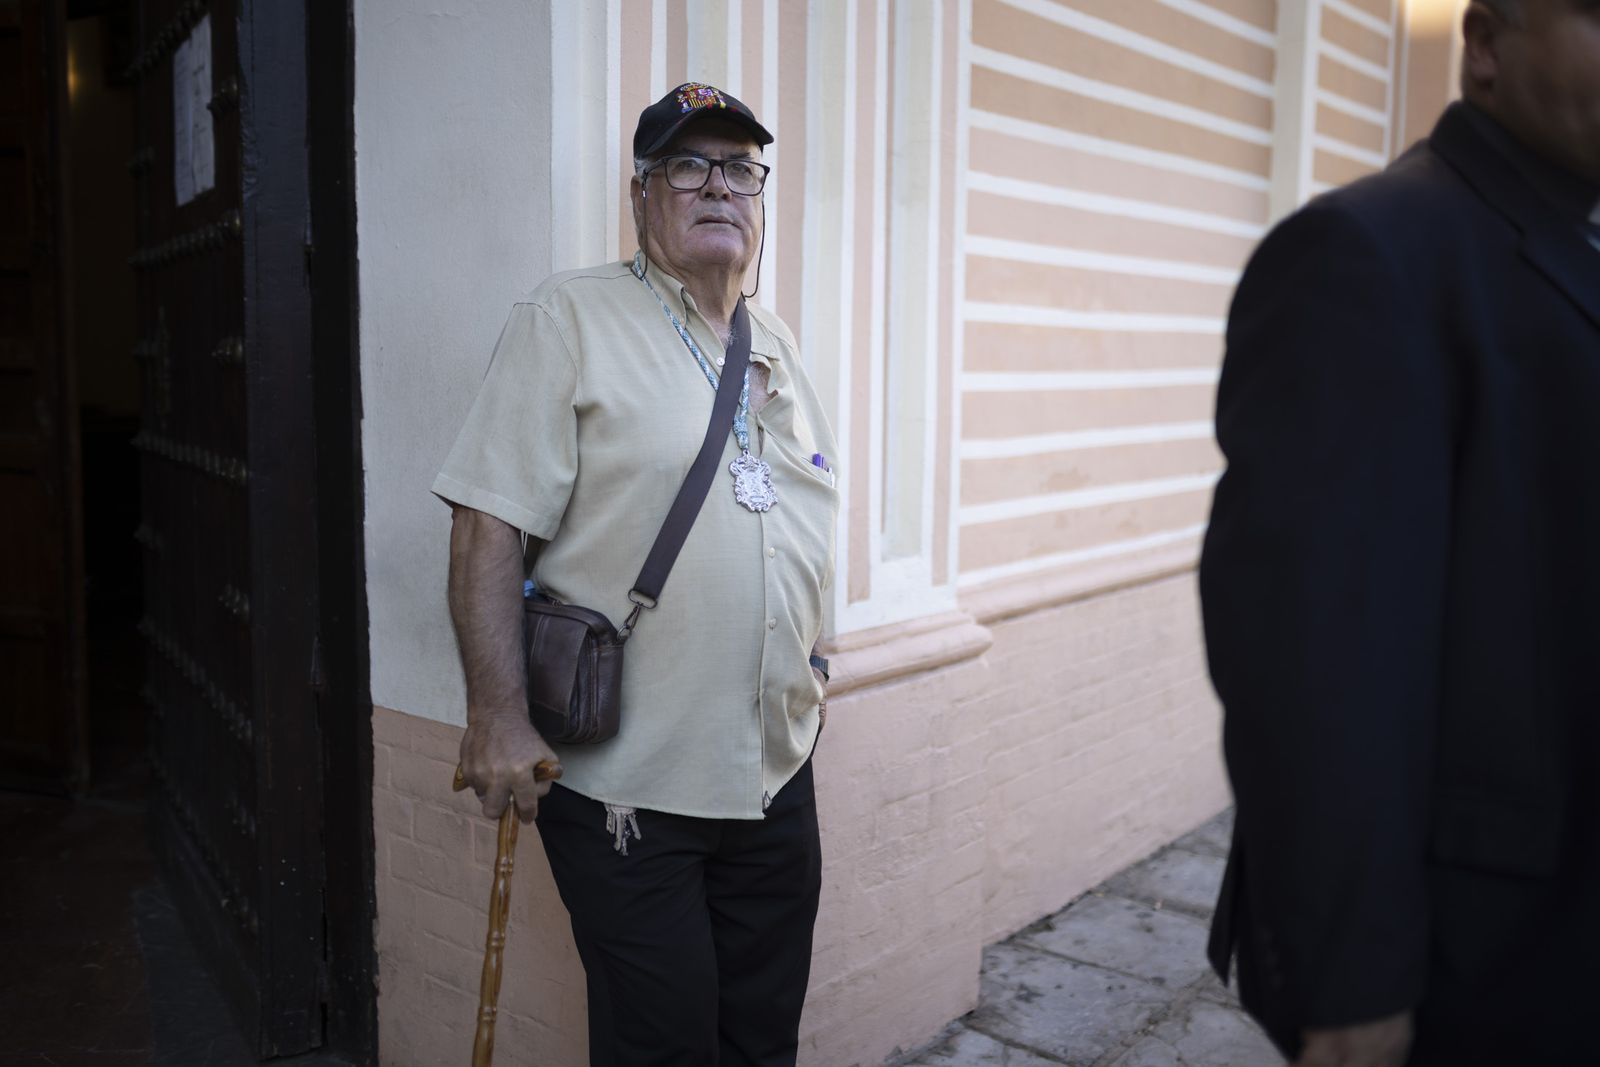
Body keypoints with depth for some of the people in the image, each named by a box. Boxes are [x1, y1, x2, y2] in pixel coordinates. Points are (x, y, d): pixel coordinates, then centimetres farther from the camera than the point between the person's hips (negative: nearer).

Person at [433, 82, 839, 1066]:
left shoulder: (779, 346, 14)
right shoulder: (570, 320, -6)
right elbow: (491, 524, -13)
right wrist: (499, 715, -19)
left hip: (778, 775, 6)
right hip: (629, 788, -6)